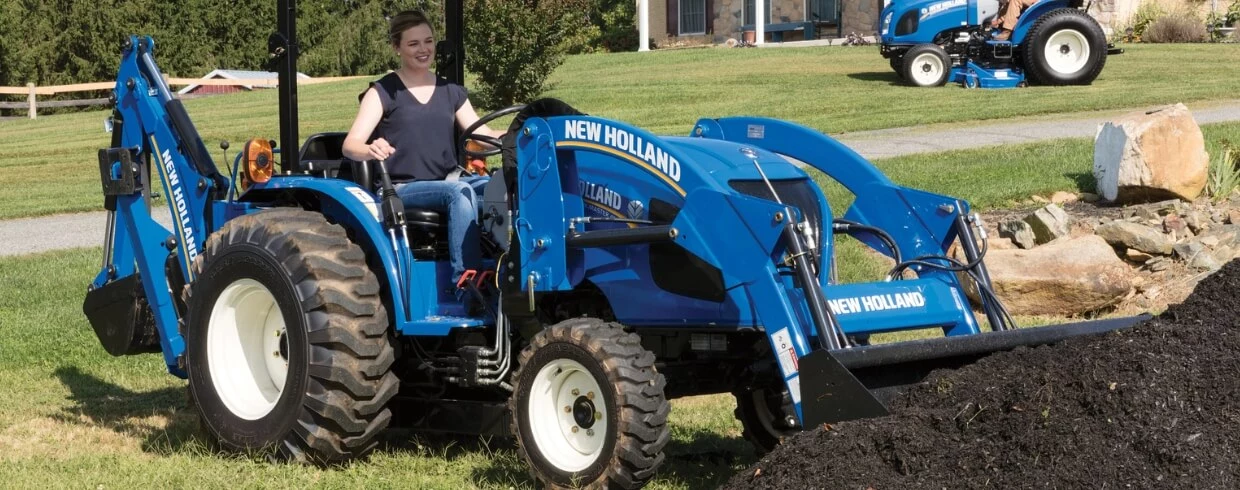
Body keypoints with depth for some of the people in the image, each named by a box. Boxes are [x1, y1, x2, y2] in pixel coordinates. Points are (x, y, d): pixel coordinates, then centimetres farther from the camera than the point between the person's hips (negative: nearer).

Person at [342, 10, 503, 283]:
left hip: (449, 182, 4)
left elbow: (483, 135, 10)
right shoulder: (383, 92, 1)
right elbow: (350, 145, -11)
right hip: (403, 189, -4)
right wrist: (371, 151, -35)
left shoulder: (451, 92, 16)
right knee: (460, 191, -36)